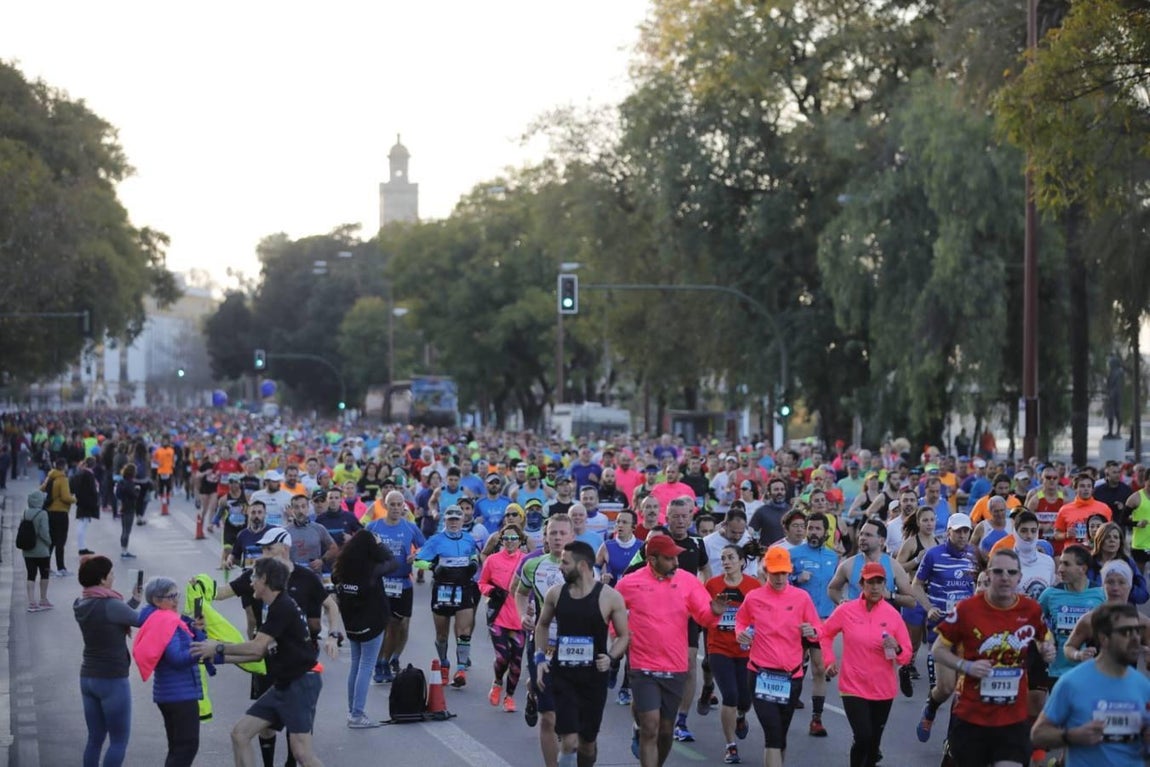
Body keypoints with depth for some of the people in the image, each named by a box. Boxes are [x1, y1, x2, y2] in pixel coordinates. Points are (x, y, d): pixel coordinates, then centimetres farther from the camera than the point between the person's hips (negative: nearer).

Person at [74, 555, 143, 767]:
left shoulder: (81, 606, 4)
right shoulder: (109, 605, -20)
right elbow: (141, 621, -10)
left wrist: (134, 600, 18)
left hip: (88, 678, 8)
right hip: (112, 680, -8)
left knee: (95, 738, 14)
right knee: (119, 740, 3)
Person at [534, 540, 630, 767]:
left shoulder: (610, 597, -8)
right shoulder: (556, 593, 1)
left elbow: (624, 636, 1)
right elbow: (542, 625, 17)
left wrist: (611, 657, -17)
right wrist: (540, 657, 6)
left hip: (594, 676, -1)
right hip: (562, 675, 1)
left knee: (587, 741, 12)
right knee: (569, 742, -12)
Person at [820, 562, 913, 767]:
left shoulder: (892, 614, -5)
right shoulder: (846, 610, -8)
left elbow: (906, 656, -1)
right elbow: (825, 635, 9)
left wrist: (896, 649, -22)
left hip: (883, 689, 2)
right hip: (853, 687, -2)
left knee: (874, 740, 14)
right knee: (863, 737, -16)